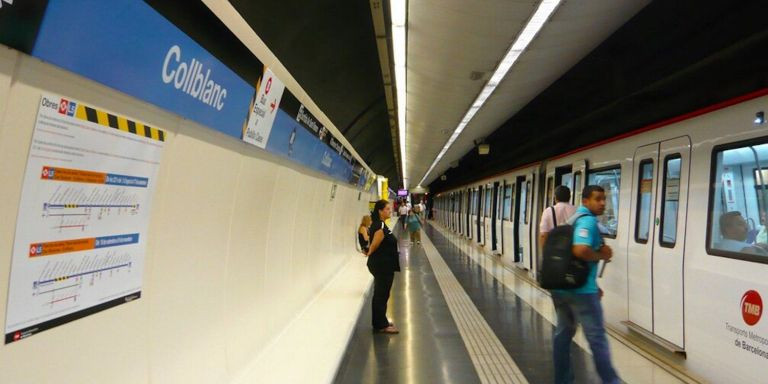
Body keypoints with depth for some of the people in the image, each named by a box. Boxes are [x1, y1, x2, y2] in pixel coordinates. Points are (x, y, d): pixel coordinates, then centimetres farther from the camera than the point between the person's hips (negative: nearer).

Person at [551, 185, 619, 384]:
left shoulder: (574, 218, 17)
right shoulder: (588, 220, -14)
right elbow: (580, 250, -33)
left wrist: (594, 285, 22)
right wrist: (602, 255, -12)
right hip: (580, 289, -9)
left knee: (563, 332, 15)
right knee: (596, 336, 4)